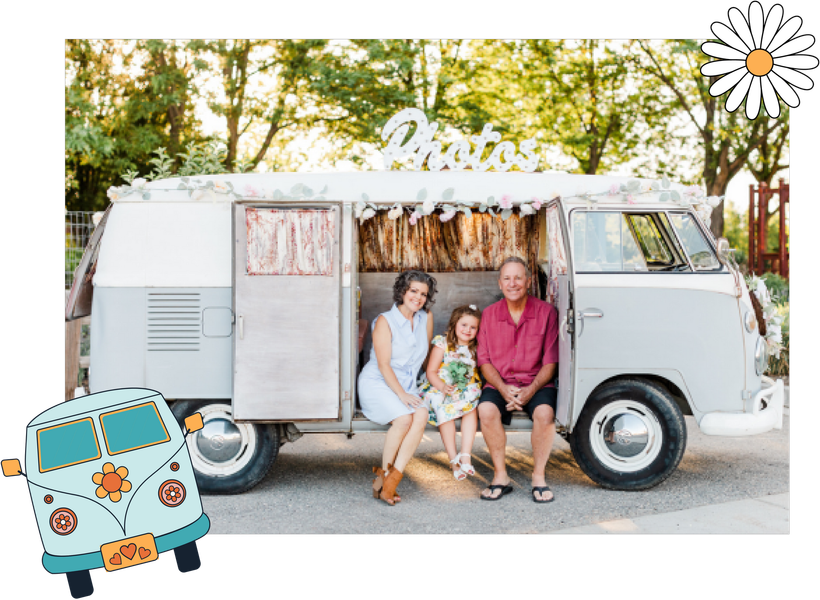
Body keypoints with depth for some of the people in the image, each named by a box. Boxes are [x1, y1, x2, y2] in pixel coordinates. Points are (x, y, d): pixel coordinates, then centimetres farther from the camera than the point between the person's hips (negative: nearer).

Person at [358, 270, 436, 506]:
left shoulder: (426, 318, 6)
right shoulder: (385, 321, -9)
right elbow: (383, 365, -14)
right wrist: (401, 395, -24)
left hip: (407, 386, 5)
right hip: (377, 383, -5)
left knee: (421, 416, -26)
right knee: (403, 418, -30)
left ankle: (392, 479, -26)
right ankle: (383, 473, -11)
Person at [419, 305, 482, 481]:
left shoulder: (475, 349, 8)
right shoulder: (443, 344, -2)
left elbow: (477, 372, 12)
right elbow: (431, 372, -5)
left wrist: (476, 389, -10)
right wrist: (443, 387, -23)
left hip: (467, 391, 3)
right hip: (440, 388, -3)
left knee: (472, 406, -30)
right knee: (445, 408, -33)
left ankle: (465, 455, -28)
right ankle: (454, 460, -28)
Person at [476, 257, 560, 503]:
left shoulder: (546, 312, -1)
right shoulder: (489, 314, 5)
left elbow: (551, 362, -2)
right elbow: (484, 361, 4)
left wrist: (531, 390, -17)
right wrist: (504, 389, -14)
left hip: (537, 383, -1)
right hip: (499, 383, 2)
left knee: (544, 412, -32)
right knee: (486, 410, -29)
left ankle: (539, 477, -12)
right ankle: (500, 476, -14)